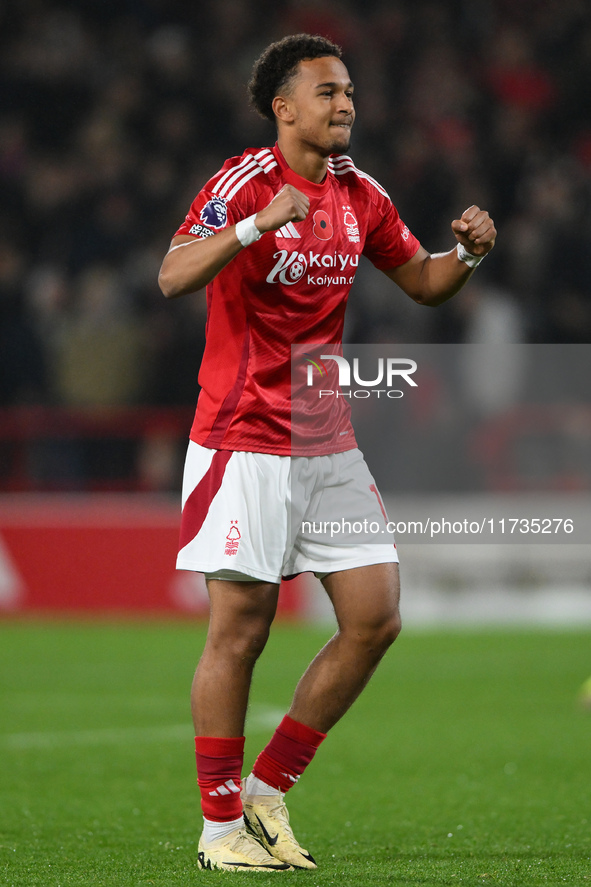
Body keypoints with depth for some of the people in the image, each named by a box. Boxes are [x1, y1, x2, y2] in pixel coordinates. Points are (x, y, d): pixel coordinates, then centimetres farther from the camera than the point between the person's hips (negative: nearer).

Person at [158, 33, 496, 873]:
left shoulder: (360, 195, 9)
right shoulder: (244, 182, -11)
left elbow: (424, 282, 19)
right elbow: (173, 277, -25)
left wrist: (467, 250, -2)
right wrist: (259, 224, -38)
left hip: (328, 446, 7)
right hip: (244, 445, -7)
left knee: (376, 620, 2)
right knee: (239, 631, -4)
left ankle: (268, 789, 14)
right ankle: (221, 826, 7)